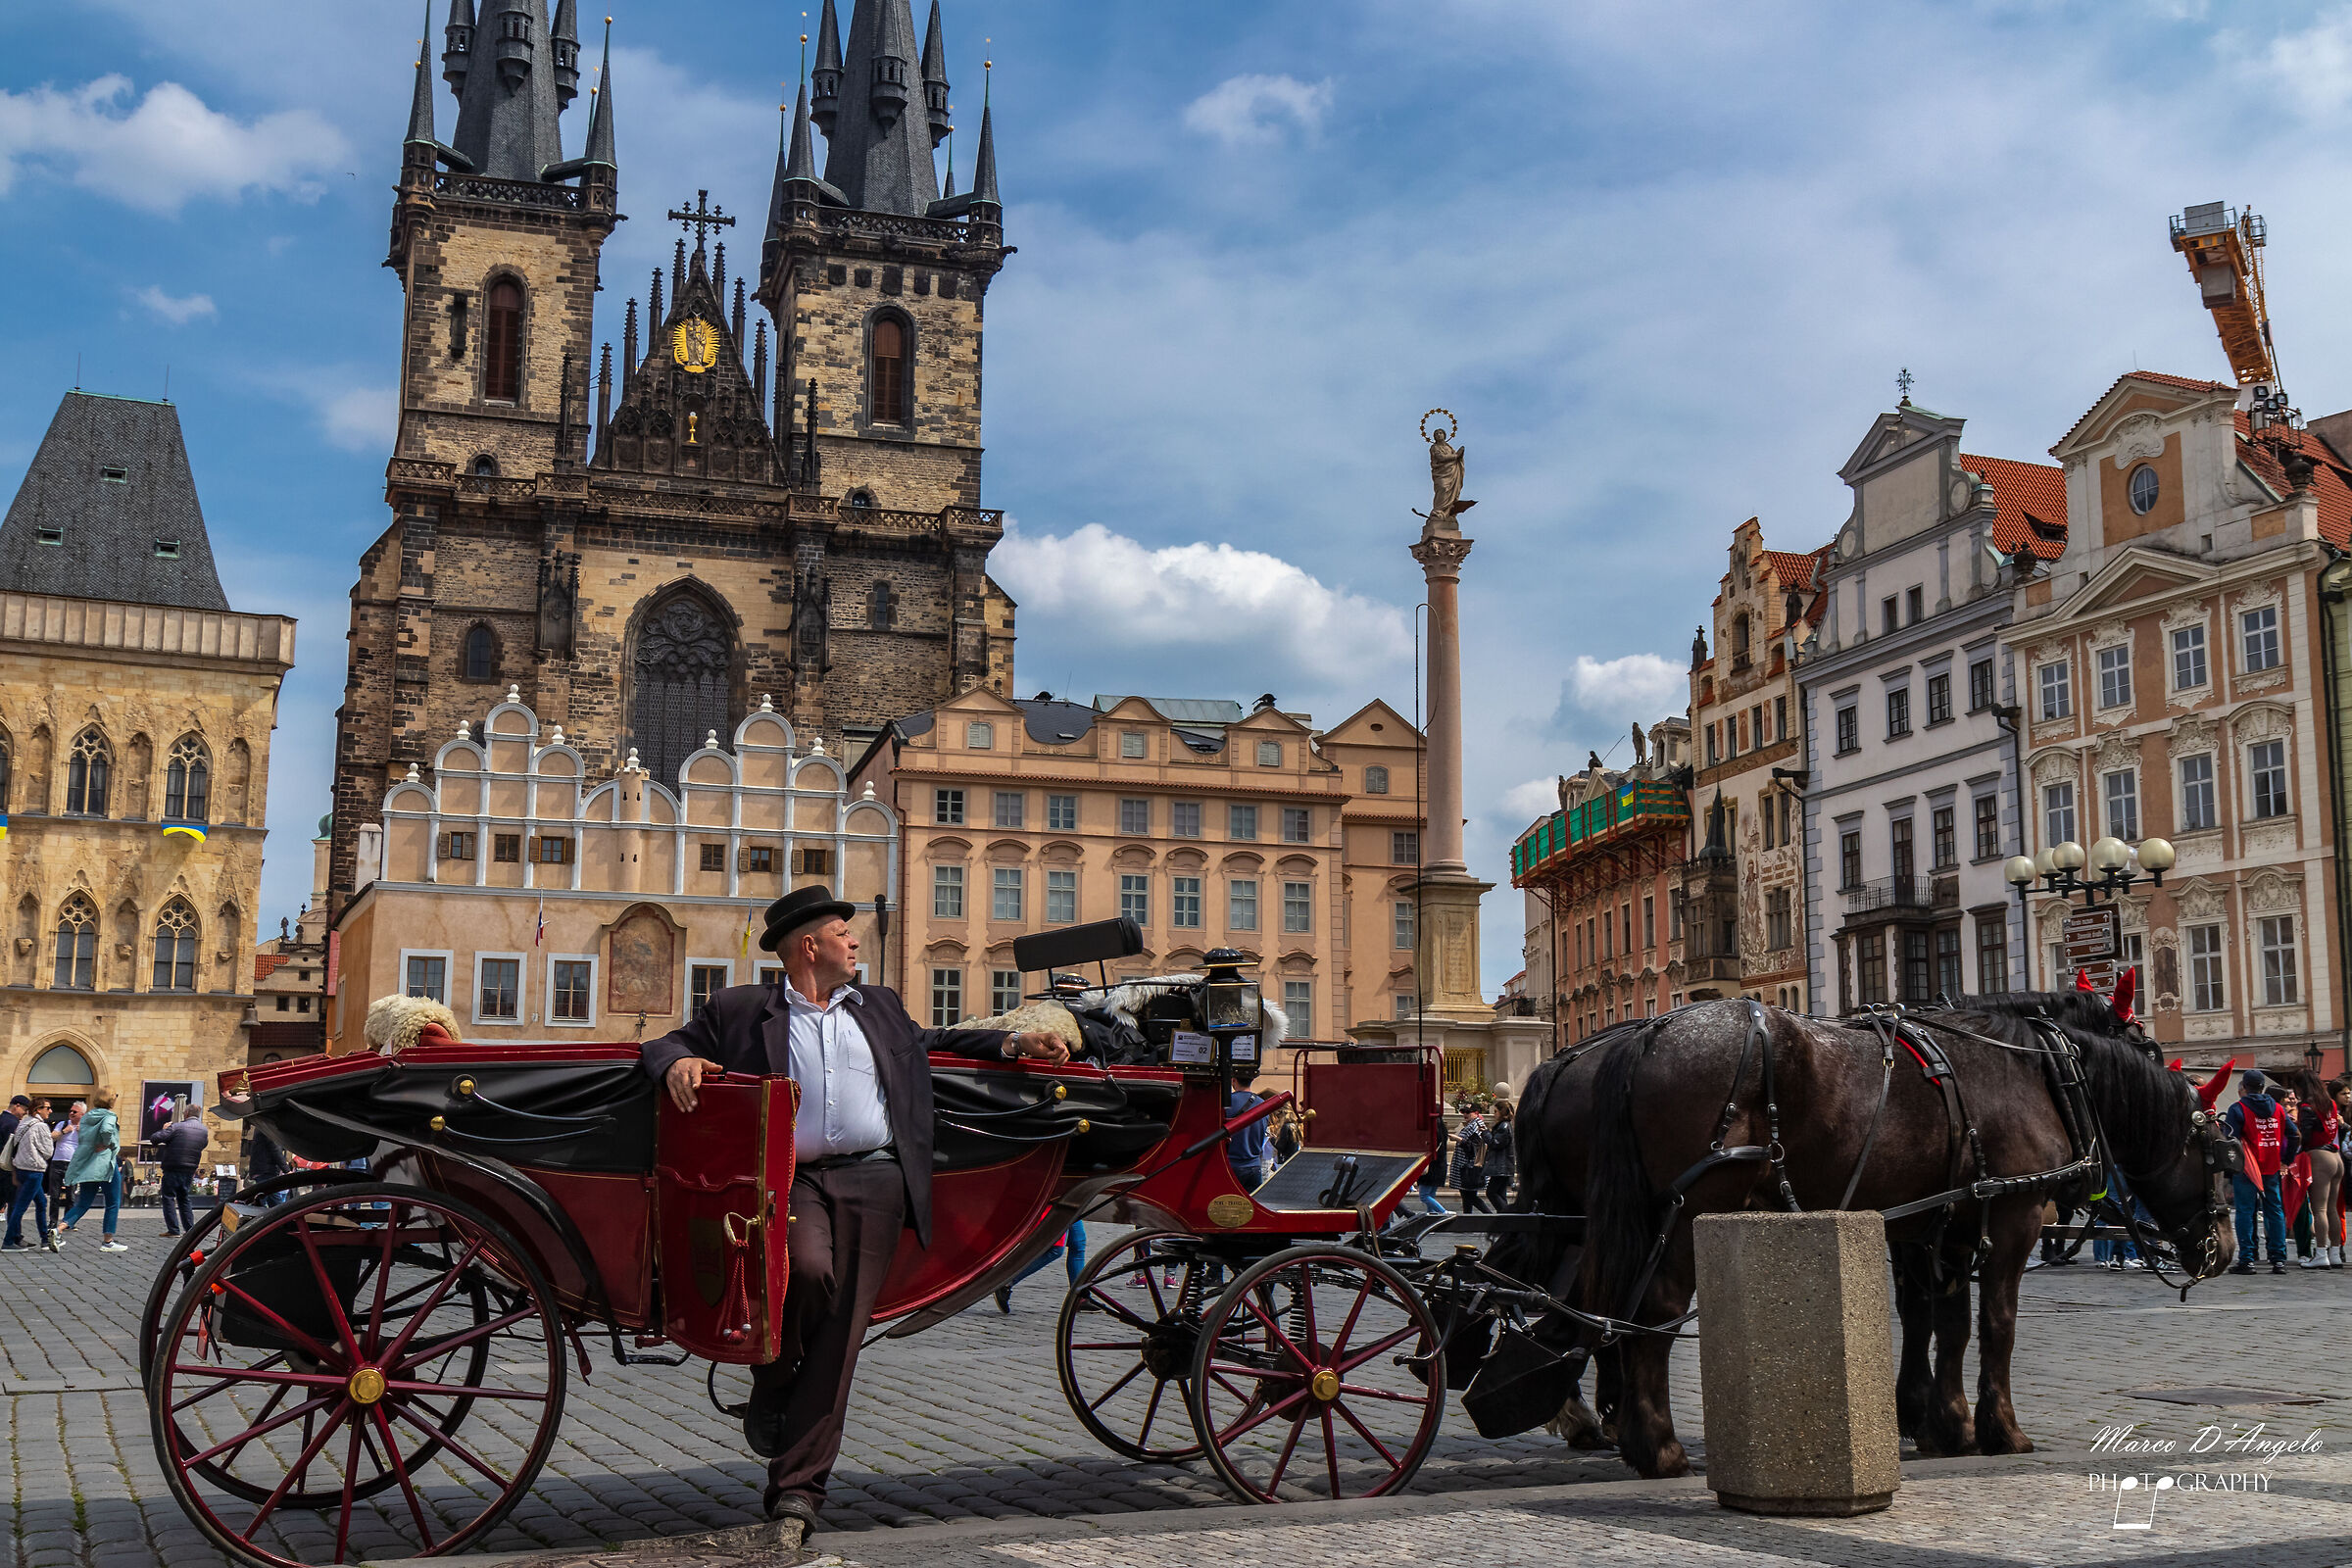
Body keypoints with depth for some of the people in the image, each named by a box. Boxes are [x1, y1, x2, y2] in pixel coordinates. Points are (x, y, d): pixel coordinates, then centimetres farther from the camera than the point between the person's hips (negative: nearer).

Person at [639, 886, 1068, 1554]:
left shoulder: (880, 1006, 24)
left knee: (838, 1337, -4)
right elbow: (667, 1045, 13)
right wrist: (678, 1063, -11)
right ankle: (769, 1386, -3)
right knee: (808, 1267, -33)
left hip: (874, 1183, 3)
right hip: (792, 1177, -3)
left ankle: (795, 1492, 1)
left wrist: (1011, 1042, 27)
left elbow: (927, 1044, 37)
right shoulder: (740, 1010, 11)